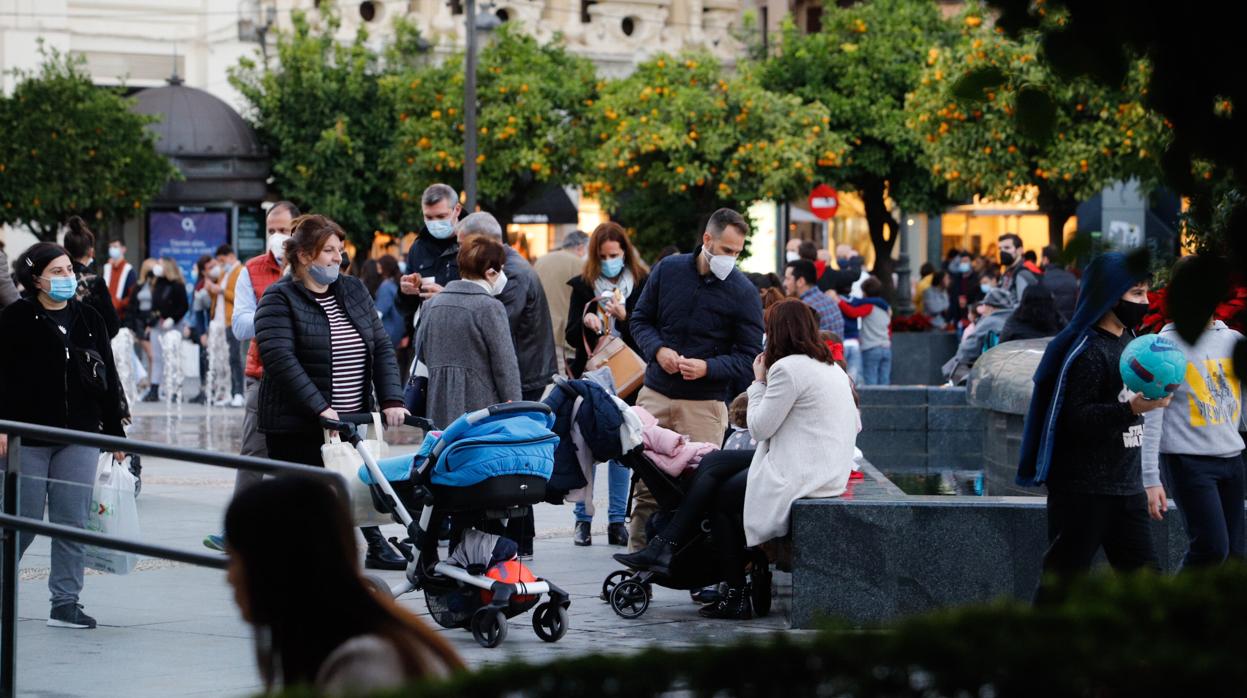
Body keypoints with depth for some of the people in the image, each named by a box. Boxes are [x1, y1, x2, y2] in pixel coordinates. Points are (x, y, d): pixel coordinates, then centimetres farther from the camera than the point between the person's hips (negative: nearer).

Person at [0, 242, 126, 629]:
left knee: (73, 522, 1)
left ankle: (65, 603, 7)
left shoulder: (89, 320, 10)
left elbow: (108, 380, 14)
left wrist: (115, 434, 13)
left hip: (80, 438, 4)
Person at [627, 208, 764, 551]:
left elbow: (749, 355, -1)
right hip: (655, 394, 3)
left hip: (704, 404, -2)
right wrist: (658, 350, -7)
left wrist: (708, 368, -17)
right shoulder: (668, 270, 4)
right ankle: (637, 554, 10)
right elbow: (640, 319, 13)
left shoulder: (743, 292, -3)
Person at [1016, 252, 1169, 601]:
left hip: (1126, 487, 9)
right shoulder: (1085, 351, -16)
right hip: (1084, 490, -9)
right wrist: (1132, 408, -33)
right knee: (1063, 580, -3)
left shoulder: (1128, 340, 13)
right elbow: (1075, 419, -24)